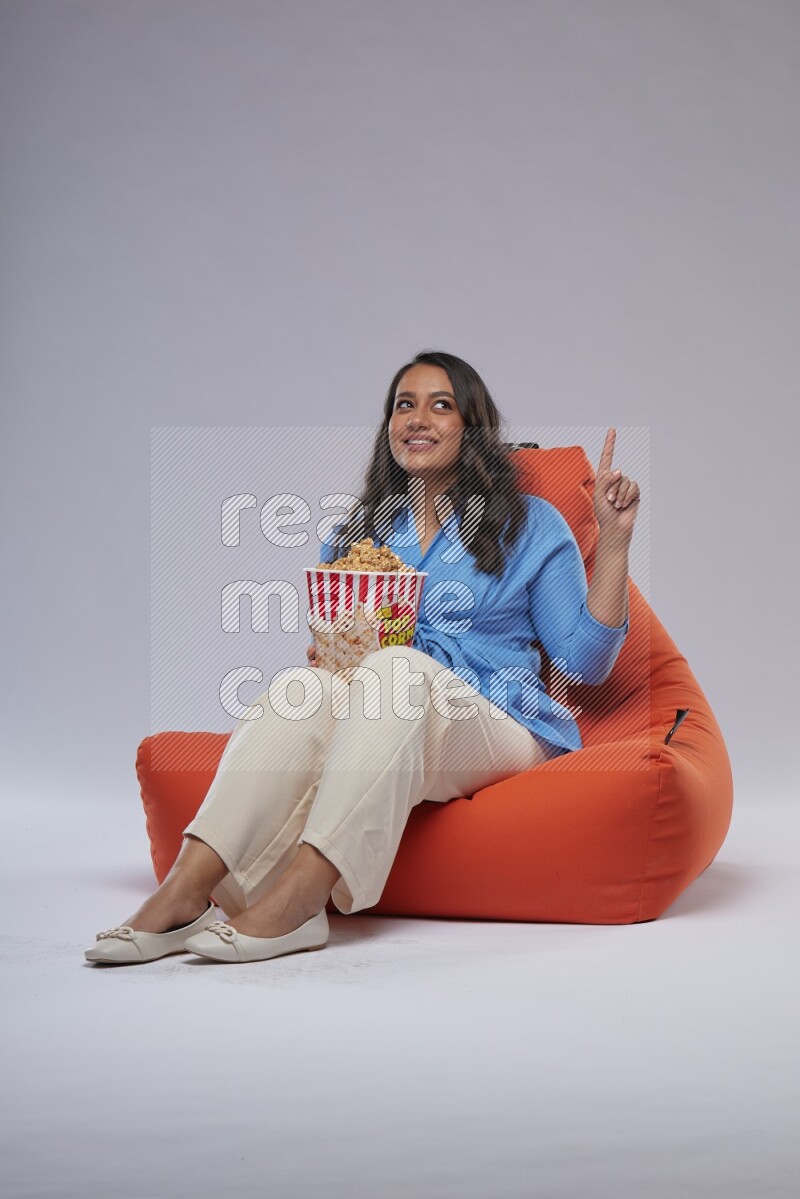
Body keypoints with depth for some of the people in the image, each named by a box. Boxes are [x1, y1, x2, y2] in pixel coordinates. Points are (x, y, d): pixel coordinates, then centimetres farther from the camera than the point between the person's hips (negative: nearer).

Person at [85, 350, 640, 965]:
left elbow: (584, 662, 4)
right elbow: (326, 640, 26)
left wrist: (614, 537, -4)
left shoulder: (529, 524, 11)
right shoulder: (357, 532, 21)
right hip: (373, 730, 3)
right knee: (304, 683, -30)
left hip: (499, 730, -3)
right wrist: (322, 654, 2)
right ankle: (184, 892, -43)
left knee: (396, 667, -34)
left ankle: (296, 897, -47)